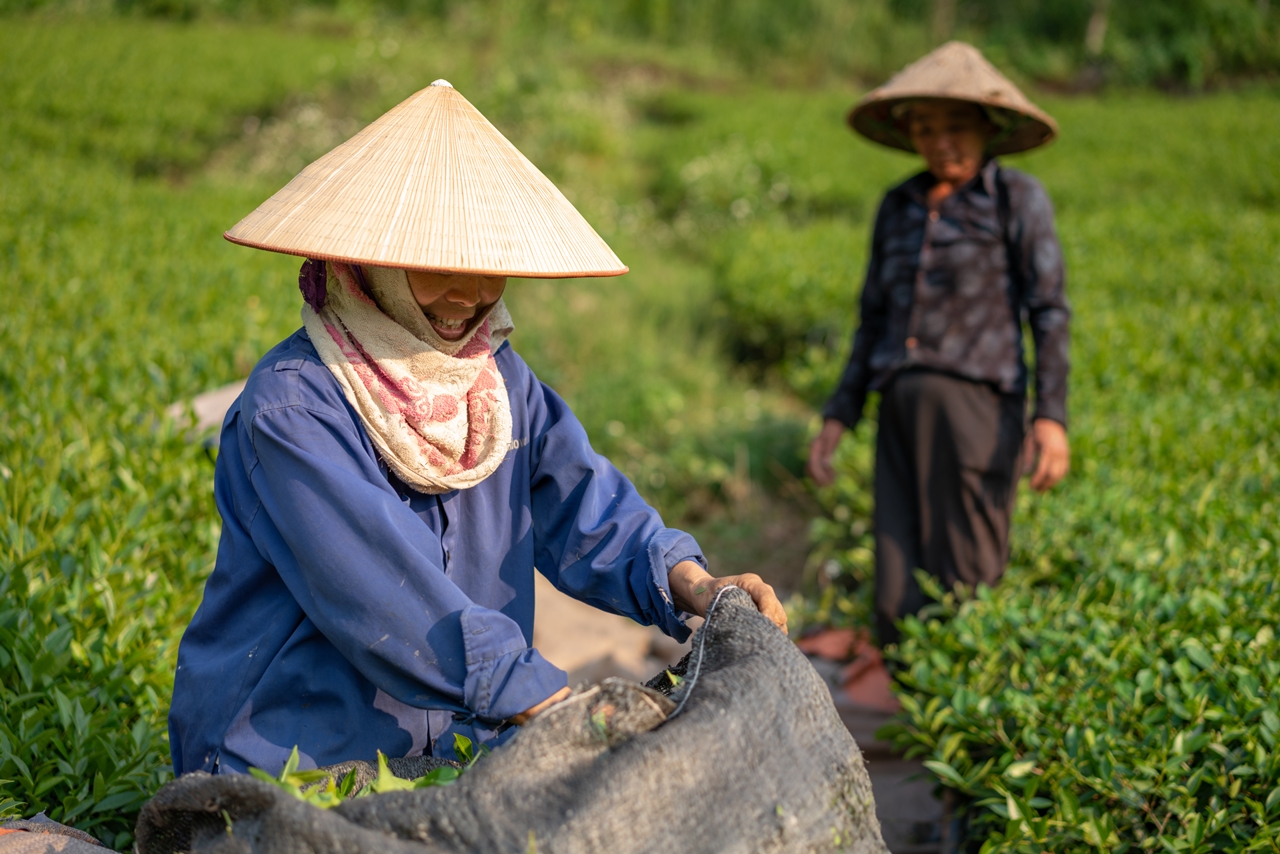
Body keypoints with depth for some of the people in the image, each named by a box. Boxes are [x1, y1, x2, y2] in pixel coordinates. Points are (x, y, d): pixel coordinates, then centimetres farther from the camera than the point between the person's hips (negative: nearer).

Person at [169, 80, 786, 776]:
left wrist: (691, 585, -21)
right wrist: (566, 713, -31)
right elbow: (385, 592, -26)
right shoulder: (290, 405, -17)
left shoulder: (498, 377, 6)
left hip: (464, 757, 6)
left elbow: (580, 502, -1)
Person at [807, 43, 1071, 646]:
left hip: (976, 403, -5)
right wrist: (839, 416, 15)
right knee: (898, 600, 2)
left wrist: (1051, 416, -12)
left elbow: (1049, 312, -2)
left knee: (966, 585, -4)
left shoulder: (1017, 199, 3)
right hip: (903, 409, 5)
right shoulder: (898, 206, 16)